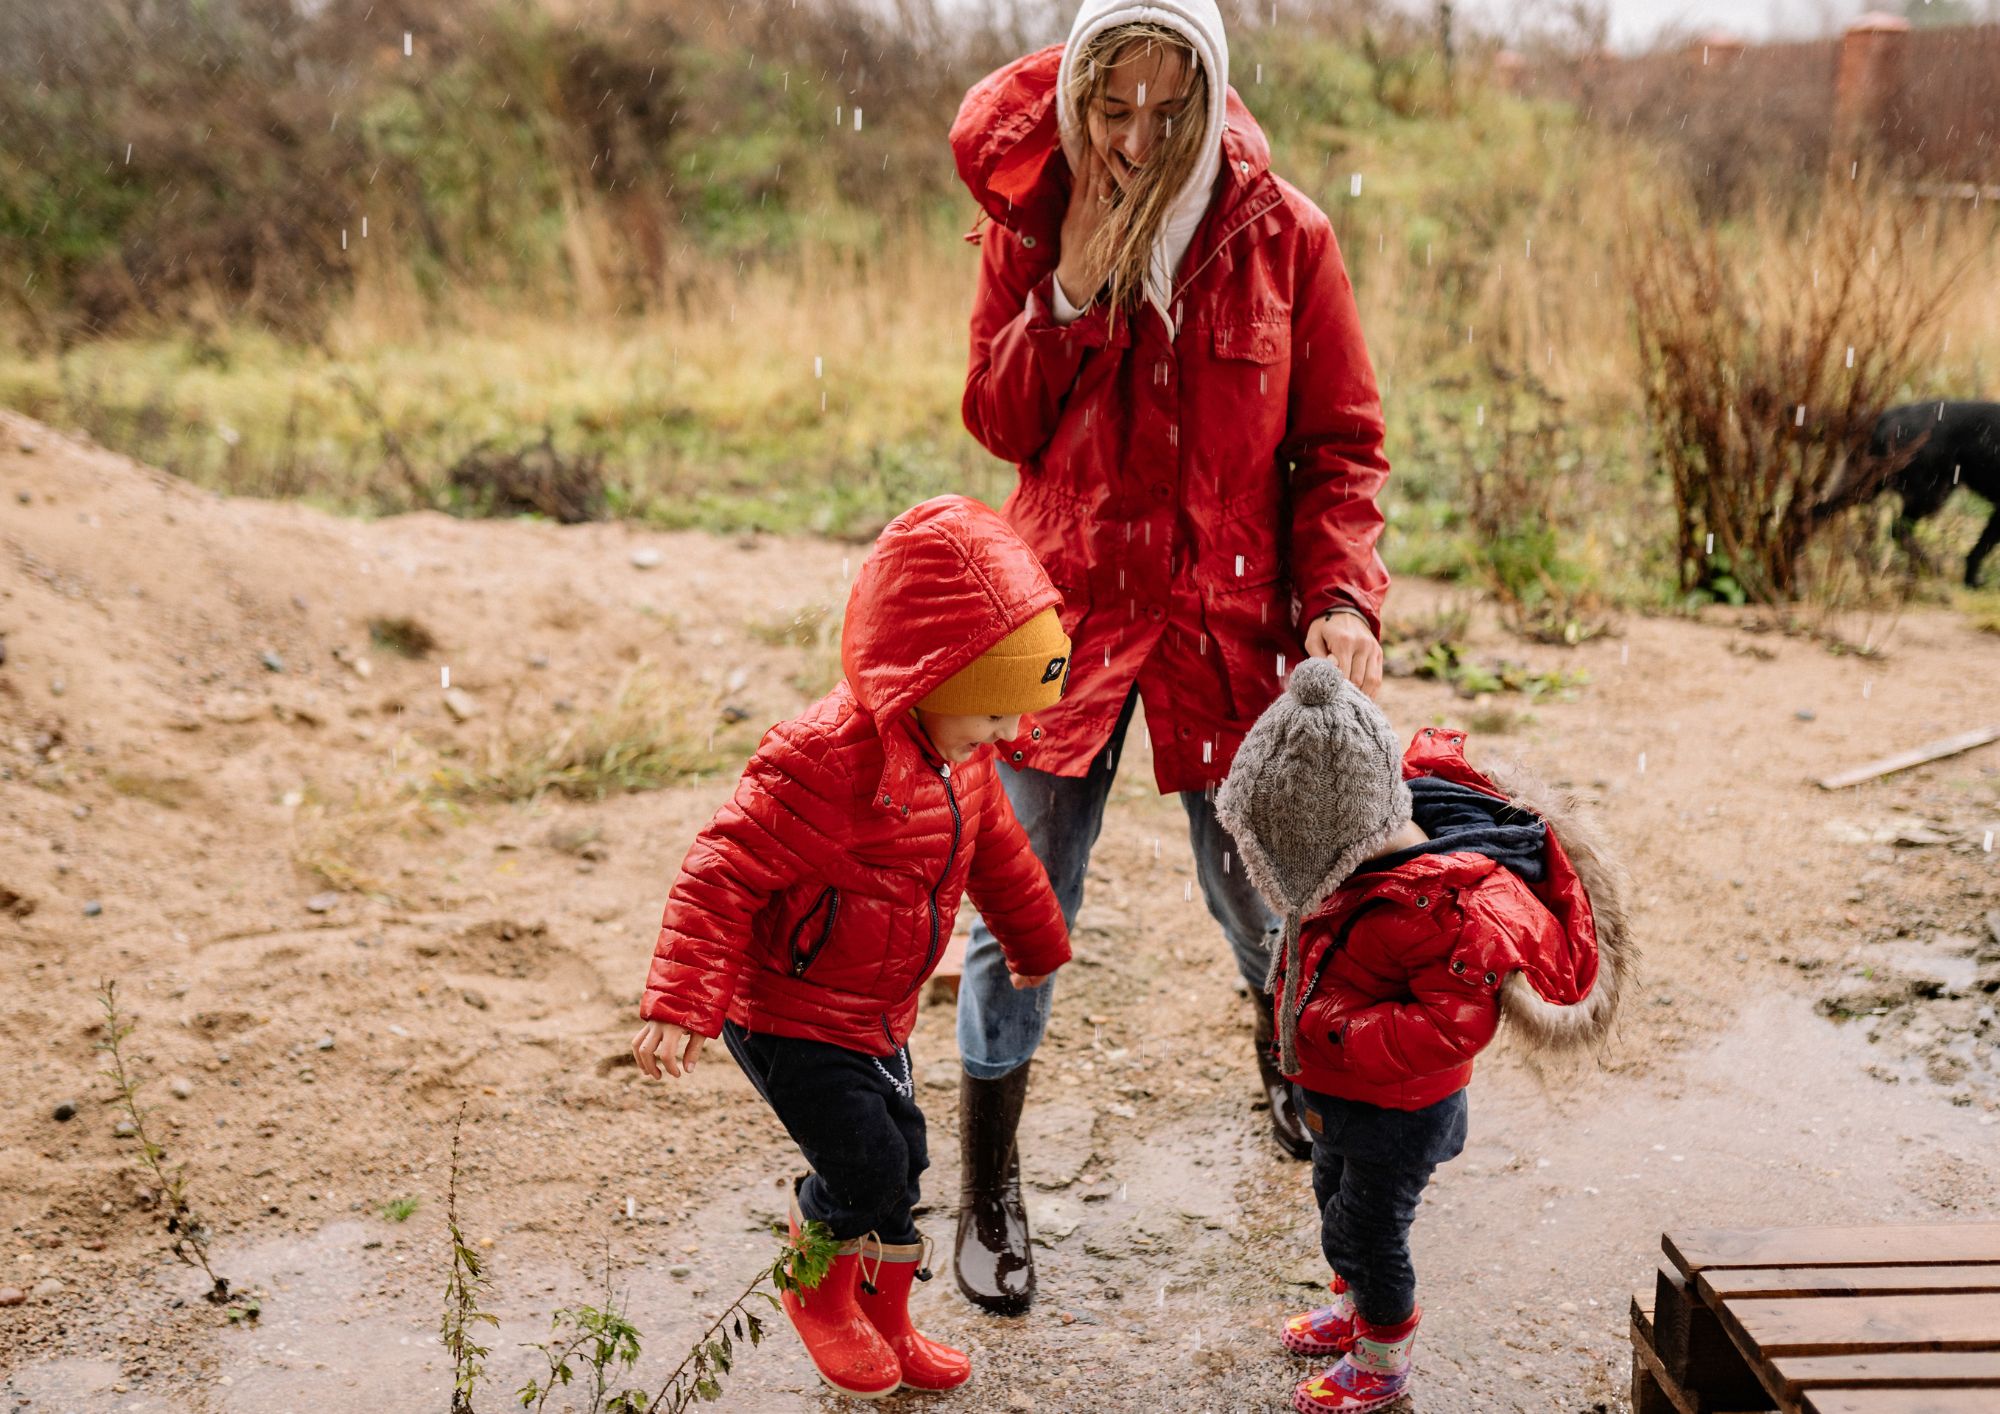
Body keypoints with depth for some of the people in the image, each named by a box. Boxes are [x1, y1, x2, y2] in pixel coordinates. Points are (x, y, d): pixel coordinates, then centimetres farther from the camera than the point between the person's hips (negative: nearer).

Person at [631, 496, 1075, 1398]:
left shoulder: (959, 757, -2)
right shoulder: (826, 760, -31)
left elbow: (995, 851, 18)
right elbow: (722, 875, -29)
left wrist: (1037, 942, 32)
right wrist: (679, 1008, -33)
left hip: (876, 1016, 8)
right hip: (788, 1018, -8)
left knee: (902, 1161, 16)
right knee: (864, 1165, -10)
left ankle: (883, 1323, 38)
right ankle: (817, 1291, 23)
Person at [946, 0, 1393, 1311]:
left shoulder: (1281, 232, -4)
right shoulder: (1030, 227, -1)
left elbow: (1342, 440, -1)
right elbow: (1001, 425, -3)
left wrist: (1341, 592, -15)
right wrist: (1074, 292, -16)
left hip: (1230, 612, 0)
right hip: (1069, 604, 0)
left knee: (1259, 890, 15)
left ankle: (1287, 1061, 50)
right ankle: (991, 1193, 22)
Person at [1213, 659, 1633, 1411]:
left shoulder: (1442, 905, -36)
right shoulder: (1371, 853, -10)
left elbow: (1454, 1025, -34)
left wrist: (1338, 1033, -31)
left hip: (1397, 1110, -8)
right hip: (1339, 1095, 8)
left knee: (1368, 1230, 13)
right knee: (1336, 1200, 29)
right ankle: (1354, 1307, 56)